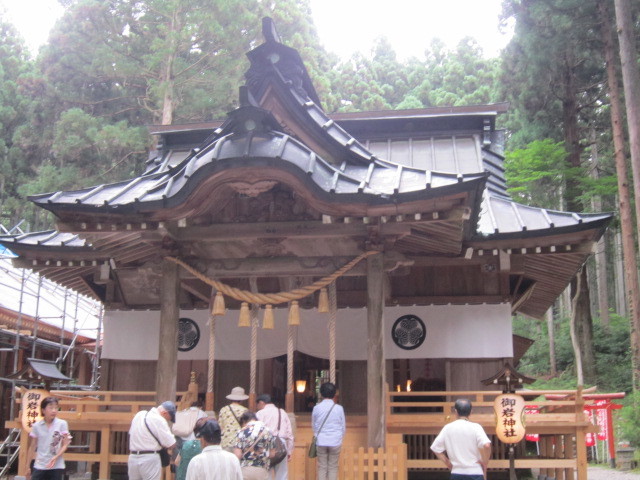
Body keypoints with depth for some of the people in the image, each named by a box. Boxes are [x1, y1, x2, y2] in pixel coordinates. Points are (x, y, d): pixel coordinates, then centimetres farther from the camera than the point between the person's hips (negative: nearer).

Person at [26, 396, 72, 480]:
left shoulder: (62, 424, -4)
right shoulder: (36, 426, 1)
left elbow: (65, 444, -4)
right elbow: (32, 447, 9)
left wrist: (56, 457, -19)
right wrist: (28, 465, 11)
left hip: (56, 466, -1)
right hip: (39, 466, 1)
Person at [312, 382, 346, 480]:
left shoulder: (316, 408, -5)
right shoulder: (339, 408, -6)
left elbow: (314, 425, 6)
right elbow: (343, 426, 3)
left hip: (321, 442, 1)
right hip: (335, 442, -1)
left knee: (322, 467, 8)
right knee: (333, 467, 7)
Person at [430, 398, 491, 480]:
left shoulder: (447, 428, 2)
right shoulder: (475, 427, -8)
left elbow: (435, 448, 4)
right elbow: (486, 445, -22)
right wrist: (484, 463, -8)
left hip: (456, 473, 3)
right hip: (475, 473, -3)